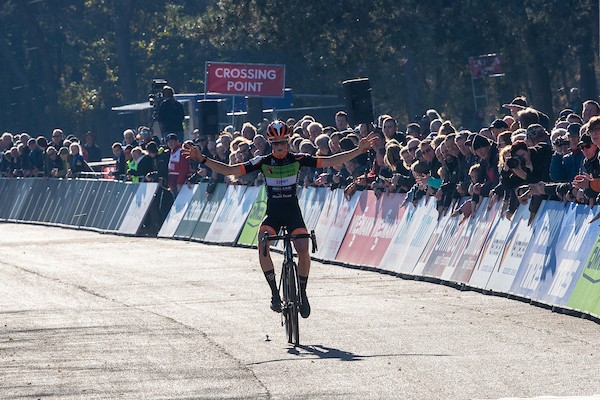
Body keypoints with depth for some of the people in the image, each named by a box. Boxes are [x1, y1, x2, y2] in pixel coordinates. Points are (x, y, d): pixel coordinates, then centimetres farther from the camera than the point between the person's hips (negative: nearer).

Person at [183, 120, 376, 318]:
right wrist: (202, 159, -17)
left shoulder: (297, 159, -3)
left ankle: (302, 293, 1)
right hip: (272, 213, 0)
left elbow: (330, 162, -7)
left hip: (293, 212, 0)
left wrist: (358, 151, -16)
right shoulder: (263, 162, -3)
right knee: (263, 246, -27)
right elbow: (230, 170, -7)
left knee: (303, 251, -22)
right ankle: (275, 292, -14)